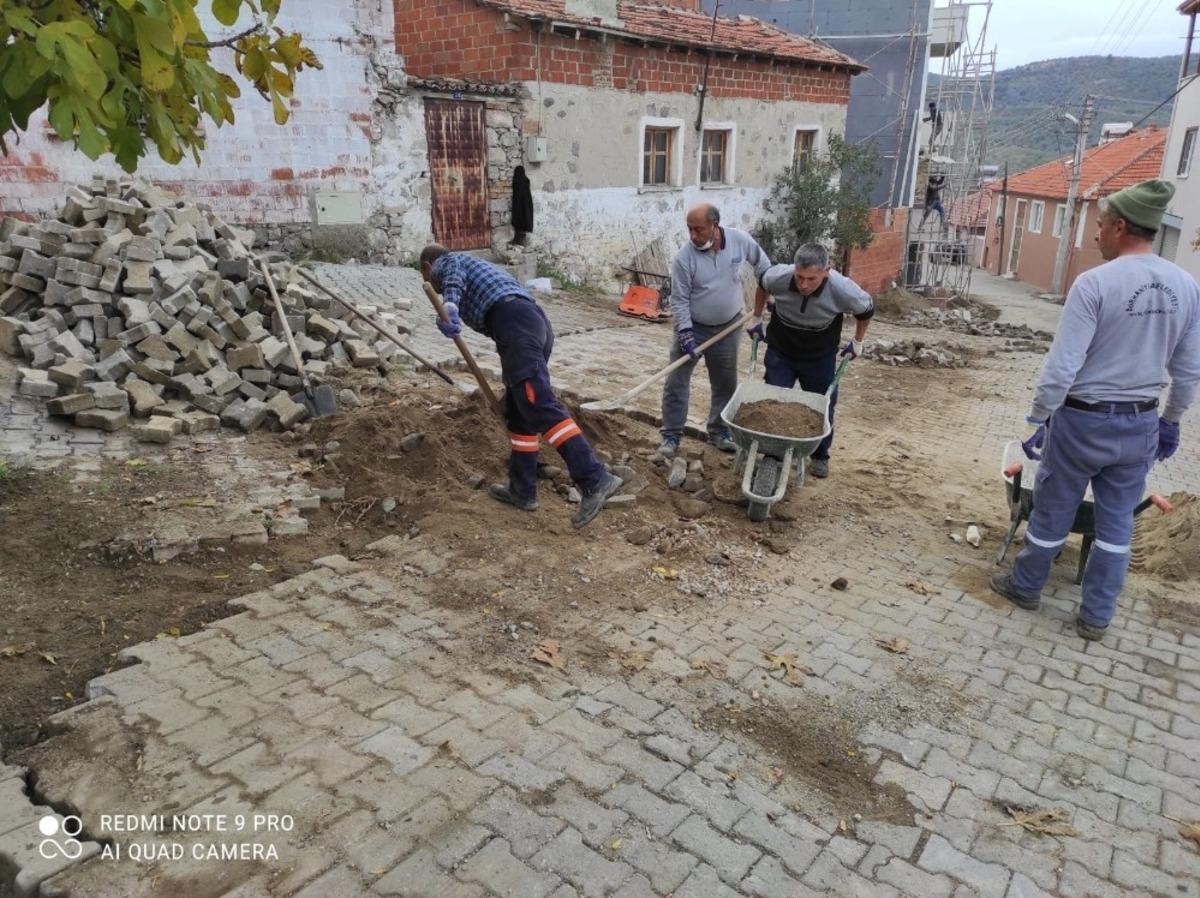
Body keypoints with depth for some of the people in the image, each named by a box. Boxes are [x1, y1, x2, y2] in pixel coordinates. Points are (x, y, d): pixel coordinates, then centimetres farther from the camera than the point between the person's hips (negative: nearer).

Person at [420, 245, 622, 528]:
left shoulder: (447, 262, 18)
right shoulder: (477, 267, 42)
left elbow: (454, 278, -9)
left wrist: (448, 309, -29)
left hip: (514, 322, -9)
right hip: (537, 321, 9)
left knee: (540, 406, -19)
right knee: (519, 412, 15)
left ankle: (594, 480, -30)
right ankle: (522, 490, 21)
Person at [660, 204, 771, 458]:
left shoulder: (740, 240, -13)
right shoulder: (684, 257, -20)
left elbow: (761, 262, 7)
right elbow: (679, 299, -14)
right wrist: (685, 332, -20)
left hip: (728, 326, 3)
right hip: (692, 326, -3)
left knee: (726, 383, 12)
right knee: (676, 382, -4)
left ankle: (719, 432, 27)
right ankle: (671, 435, 6)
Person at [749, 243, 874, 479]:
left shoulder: (843, 290, -31)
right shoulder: (778, 276, -29)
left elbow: (866, 310, -7)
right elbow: (762, 286, -1)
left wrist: (858, 341, 5)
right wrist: (756, 319, 8)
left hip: (820, 357, 0)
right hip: (780, 353, 1)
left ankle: (820, 456, 30)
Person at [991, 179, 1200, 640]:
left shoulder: (1094, 282, -19)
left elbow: (1062, 366, -20)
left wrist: (1038, 420, -10)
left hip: (1084, 420, -5)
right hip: (1141, 423, 5)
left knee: (1052, 511, 13)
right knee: (1117, 521, 15)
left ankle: (1026, 586, 33)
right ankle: (1096, 615, 24)